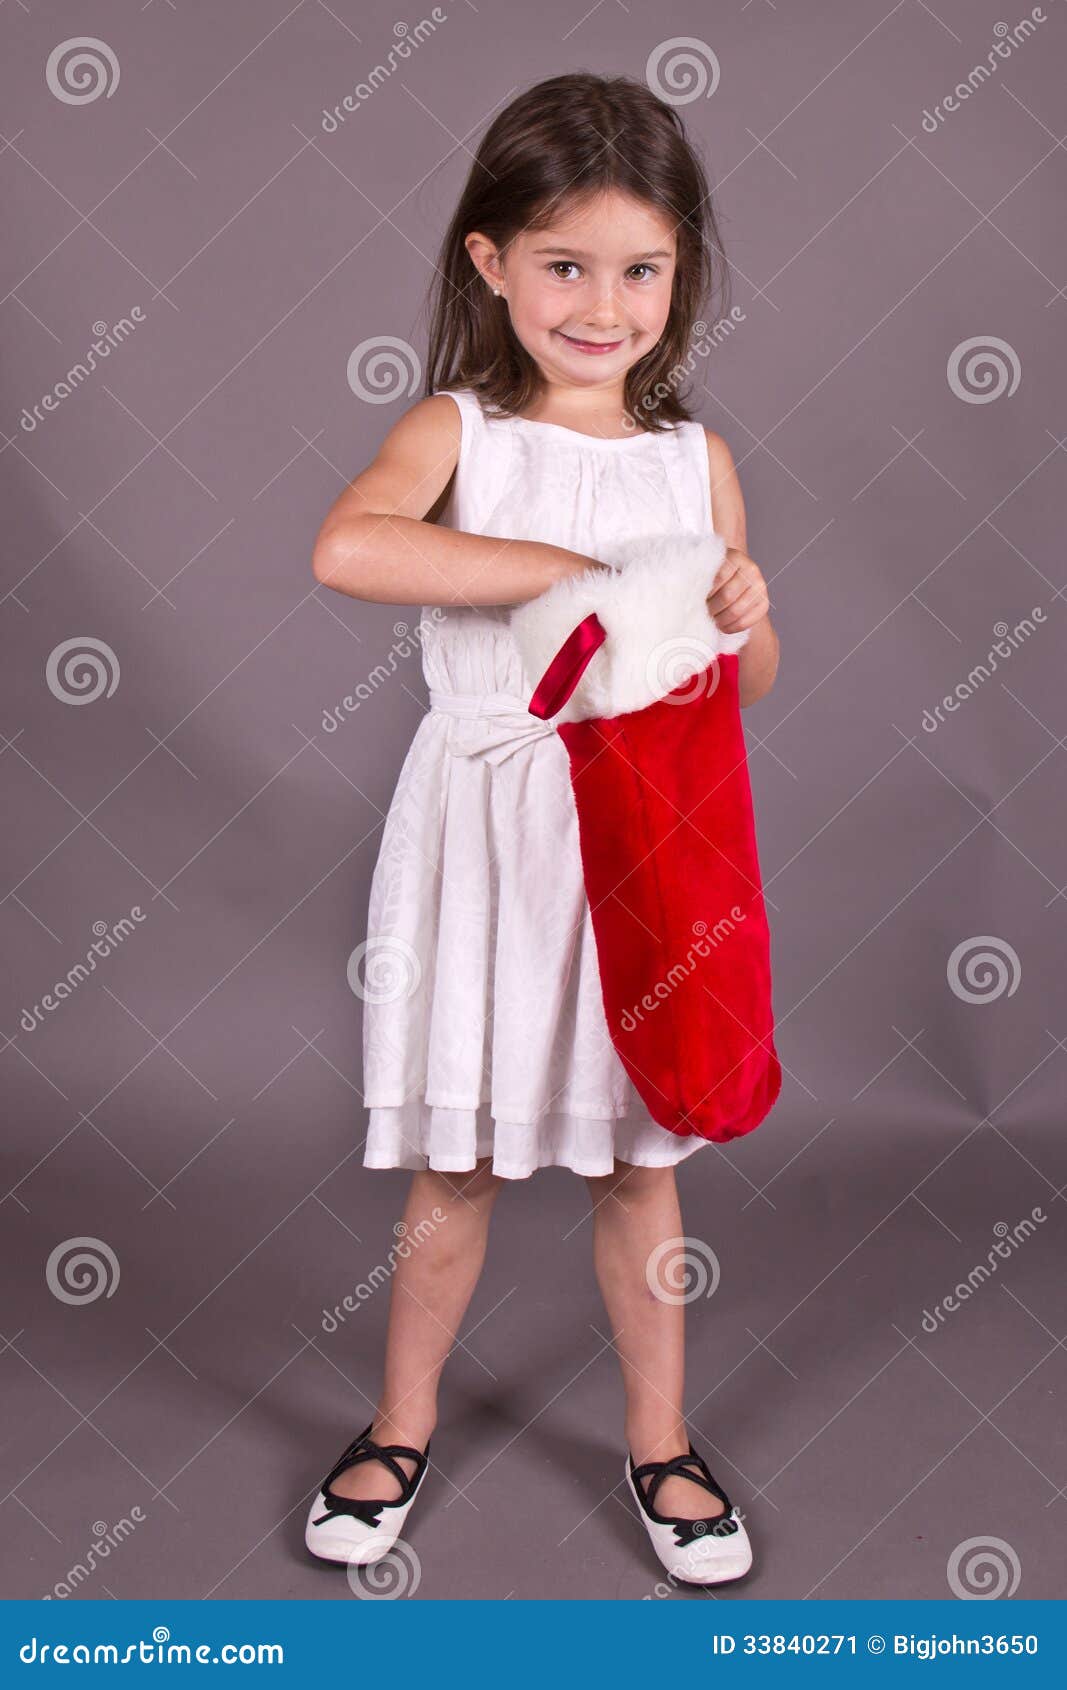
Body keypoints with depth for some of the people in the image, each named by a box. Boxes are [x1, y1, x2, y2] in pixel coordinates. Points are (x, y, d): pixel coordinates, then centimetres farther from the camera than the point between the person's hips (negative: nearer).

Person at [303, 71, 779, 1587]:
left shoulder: (695, 460, 4)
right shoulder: (457, 430, -5)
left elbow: (747, 683, 10)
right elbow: (345, 547, -27)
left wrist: (742, 619, -13)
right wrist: (565, 569, -26)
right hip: (487, 841, -2)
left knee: (636, 1159, 14)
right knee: (457, 1166, 11)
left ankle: (660, 1442, 33)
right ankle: (403, 1423, 34)